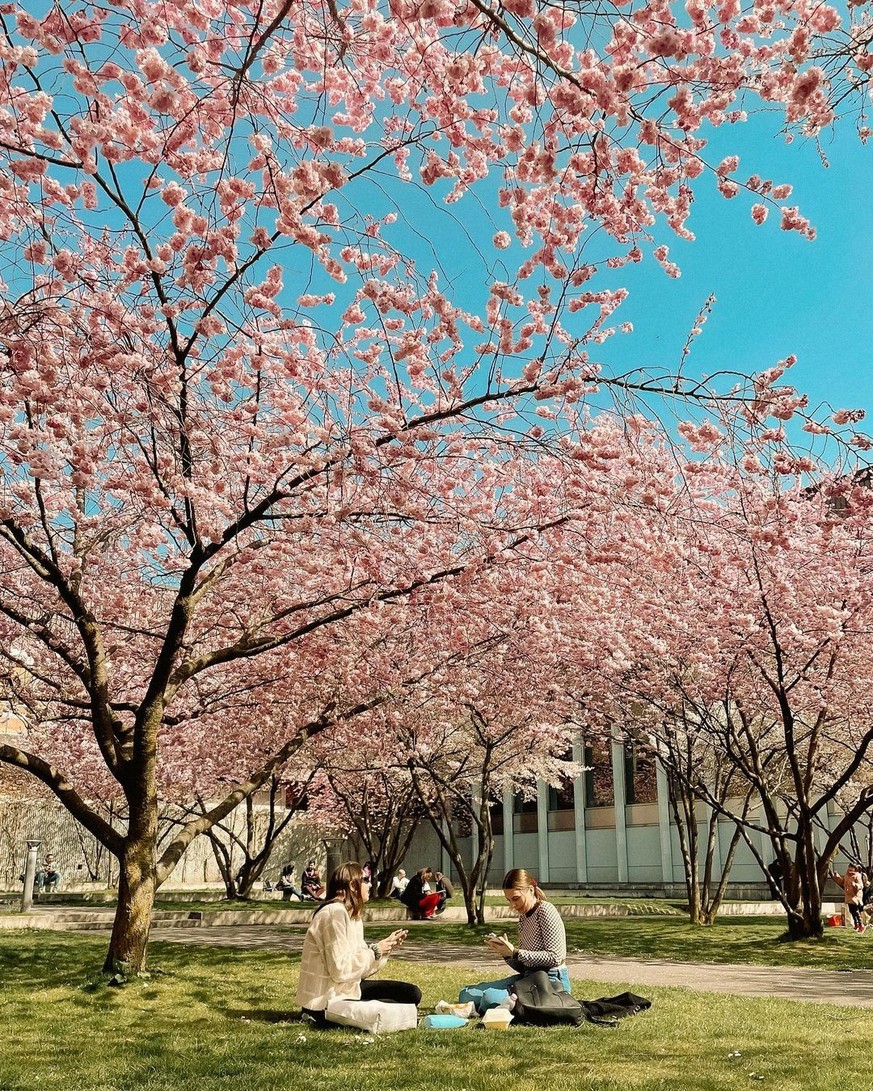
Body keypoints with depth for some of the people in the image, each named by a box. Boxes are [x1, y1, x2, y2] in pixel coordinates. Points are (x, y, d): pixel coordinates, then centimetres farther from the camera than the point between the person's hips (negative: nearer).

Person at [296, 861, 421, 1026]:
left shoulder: (351, 914, 11)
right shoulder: (335, 913, -20)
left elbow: (360, 961, 10)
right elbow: (340, 969, -25)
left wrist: (387, 947, -1)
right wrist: (375, 951, -17)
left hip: (346, 988, 10)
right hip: (328, 1000, -10)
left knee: (412, 994, 5)